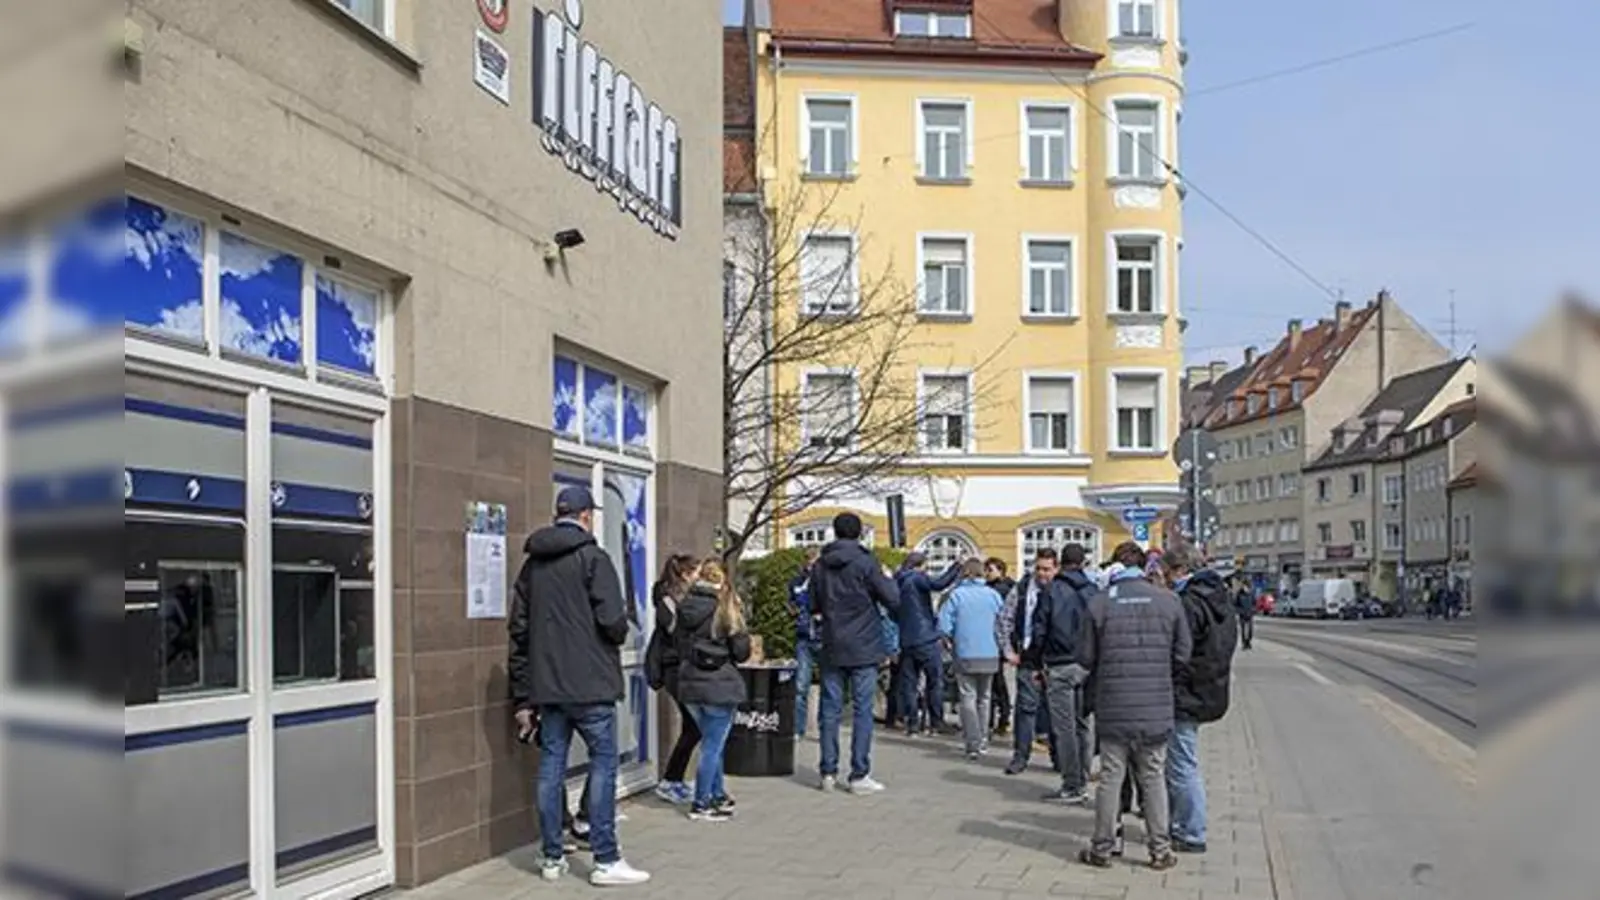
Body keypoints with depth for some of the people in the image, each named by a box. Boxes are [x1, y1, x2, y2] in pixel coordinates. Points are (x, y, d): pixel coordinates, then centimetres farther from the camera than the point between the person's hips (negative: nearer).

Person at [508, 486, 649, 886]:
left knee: (551, 766, 10)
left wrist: (523, 698, 14)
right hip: (589, 684, -6)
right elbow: (612, 619, -17)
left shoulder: (532, 563, 12)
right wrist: (618, 635, 9)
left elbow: (519, 630, 11)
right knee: (603, 764, 1)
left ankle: (552, 858, 16)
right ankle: (606, 860, 3)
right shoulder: (592, 557, -7)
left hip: (547, 684, 6)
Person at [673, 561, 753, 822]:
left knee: (712, 743, 20)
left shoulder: (686, 606, 2)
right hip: (720, 686, -5)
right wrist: (739, 632, 8)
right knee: (713, 746, 4)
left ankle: (718, 795, 31)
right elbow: (741, 652, -9)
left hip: (690, 685, 5)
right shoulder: (726, 608, -12)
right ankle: (701, 805, 8)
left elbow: (680, 646, 8)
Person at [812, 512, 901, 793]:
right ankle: (859, 775, -1)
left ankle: (828, 772, 10)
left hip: (831, 648, 4)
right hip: (863, 648, -4)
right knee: (862, 711, -1)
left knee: (831, 710, 8)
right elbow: (893, 601, -7)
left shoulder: (821, 565, 6)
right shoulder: (865, 562, -9)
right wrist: (888, 579, 10)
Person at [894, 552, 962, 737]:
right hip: (925, 638, -6)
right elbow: (939, 583, -26)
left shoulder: (896, 583, 15)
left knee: (908, 682, 7)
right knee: (935, 680, 4)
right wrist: (958, 567, -21)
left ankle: (912, 722, 5)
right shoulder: (917, 579, -8)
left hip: (905, 640, 7)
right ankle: (936, 721, 4)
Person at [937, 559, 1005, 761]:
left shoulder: (956, 595, -7)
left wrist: (953, 641, 8)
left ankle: (973, 745, -5)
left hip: (965, 655, -3)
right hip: (989, 655, 3)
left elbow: (944, 627, -10)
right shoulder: (993, 595, -1)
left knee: (968, 698, 2)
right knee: (984, 698, 17)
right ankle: (983, 741, 23)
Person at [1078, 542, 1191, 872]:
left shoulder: (1100, 602, -7)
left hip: (1113, 709, -1)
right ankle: (1160, 850, 19)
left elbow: (1085, 657, -3)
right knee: (1154, 779, 12)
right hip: (1156, 709, 1)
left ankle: (1102, 848, 17)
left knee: (1110, 777, 8)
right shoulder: (1168, 600, -3)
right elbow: (1182, 655, 1)